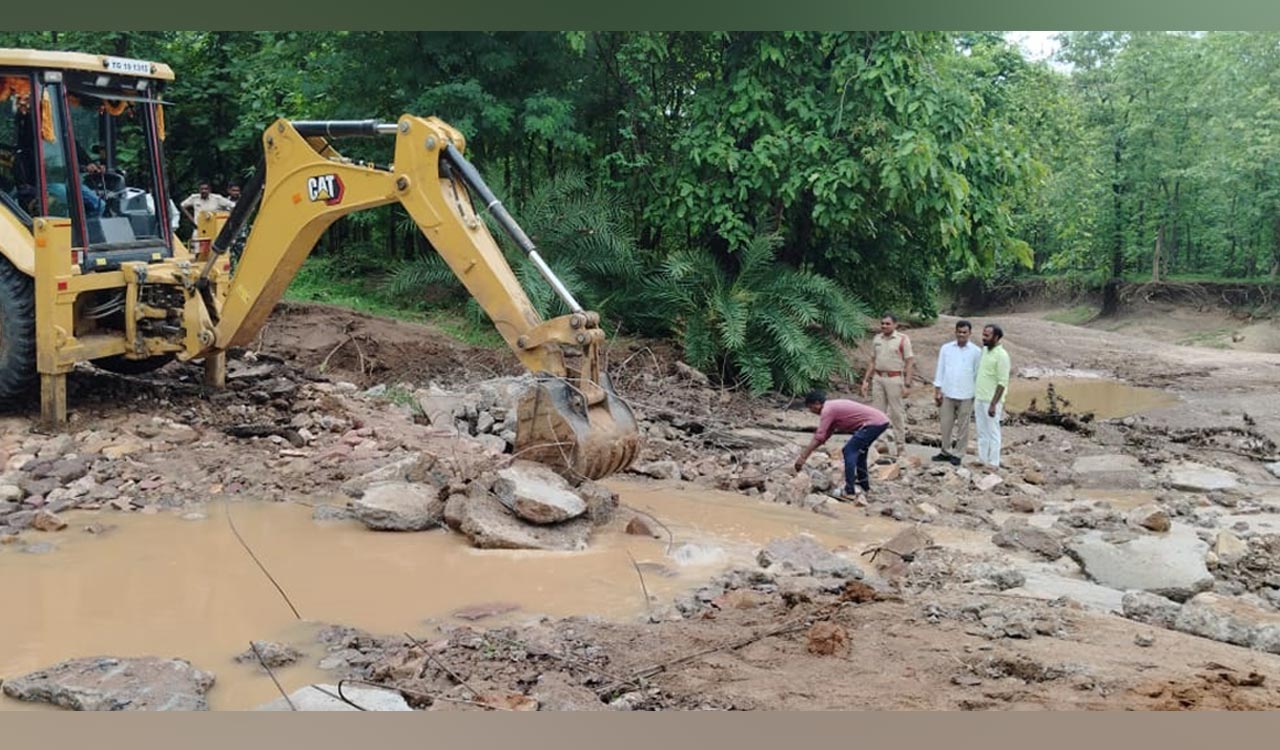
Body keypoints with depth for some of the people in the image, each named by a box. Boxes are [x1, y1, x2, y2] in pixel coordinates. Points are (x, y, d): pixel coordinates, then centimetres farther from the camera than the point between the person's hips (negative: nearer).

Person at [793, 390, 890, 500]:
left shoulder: (828, 410, -9)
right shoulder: (832, 407, 21)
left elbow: (818, 438, -13)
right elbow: (825, 435, 27)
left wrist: (803, 458, -10)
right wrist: (806, 452, 27)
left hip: (874, 423, -10)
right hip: (881, 420, 10)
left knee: (849, 451, -9)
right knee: (859, 450, 25)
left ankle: (849, 492, -11)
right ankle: (864, 486, 34)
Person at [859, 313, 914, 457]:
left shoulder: (902, 339, -5)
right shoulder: (877, 339, 10)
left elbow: (910, 363, -6)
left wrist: (907, 385, -12)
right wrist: (866, 380, 12)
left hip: (894, 379, -5)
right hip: (878, 378, 5)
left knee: (896, 413, -1)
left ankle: (899, 445, 6)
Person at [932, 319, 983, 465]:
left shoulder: (976, 351, -2)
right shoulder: (946, 348, 3)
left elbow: (978, 374, 1)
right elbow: (940, 370, 5)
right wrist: (937, 391, 1)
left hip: (966, 396, -2)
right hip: (947, 394, 2)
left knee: (962, 426, 5)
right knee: (946, 424, 8)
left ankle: (957, 454, 14)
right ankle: (945, 451, 20)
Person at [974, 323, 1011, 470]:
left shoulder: (1001, 355, -16)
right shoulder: (984, 350, 9)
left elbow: (1002, 382, -18)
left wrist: (993, 404, -21)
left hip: (991, 401, -8)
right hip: (979, 399, 8)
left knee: (993, 433, 1)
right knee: (982, 432, 14)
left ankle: (993, 463, 7)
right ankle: (982, 459, 22)